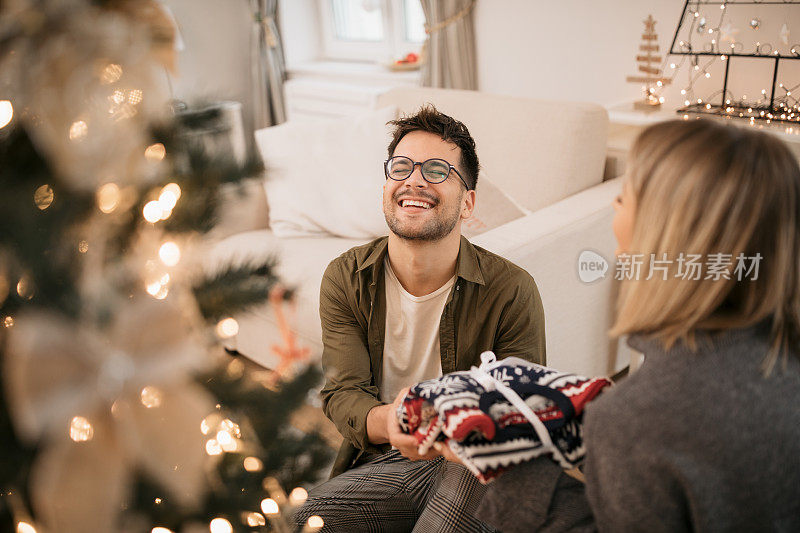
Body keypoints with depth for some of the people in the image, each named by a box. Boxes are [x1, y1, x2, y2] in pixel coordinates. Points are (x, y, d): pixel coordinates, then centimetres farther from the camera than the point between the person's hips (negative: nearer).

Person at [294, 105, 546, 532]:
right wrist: (387, 422, -33)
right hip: (381, 465, 2)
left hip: (473, 468, -1)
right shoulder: (344, 279, -3)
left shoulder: (511, 290, -11)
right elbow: (342, 392, -8)